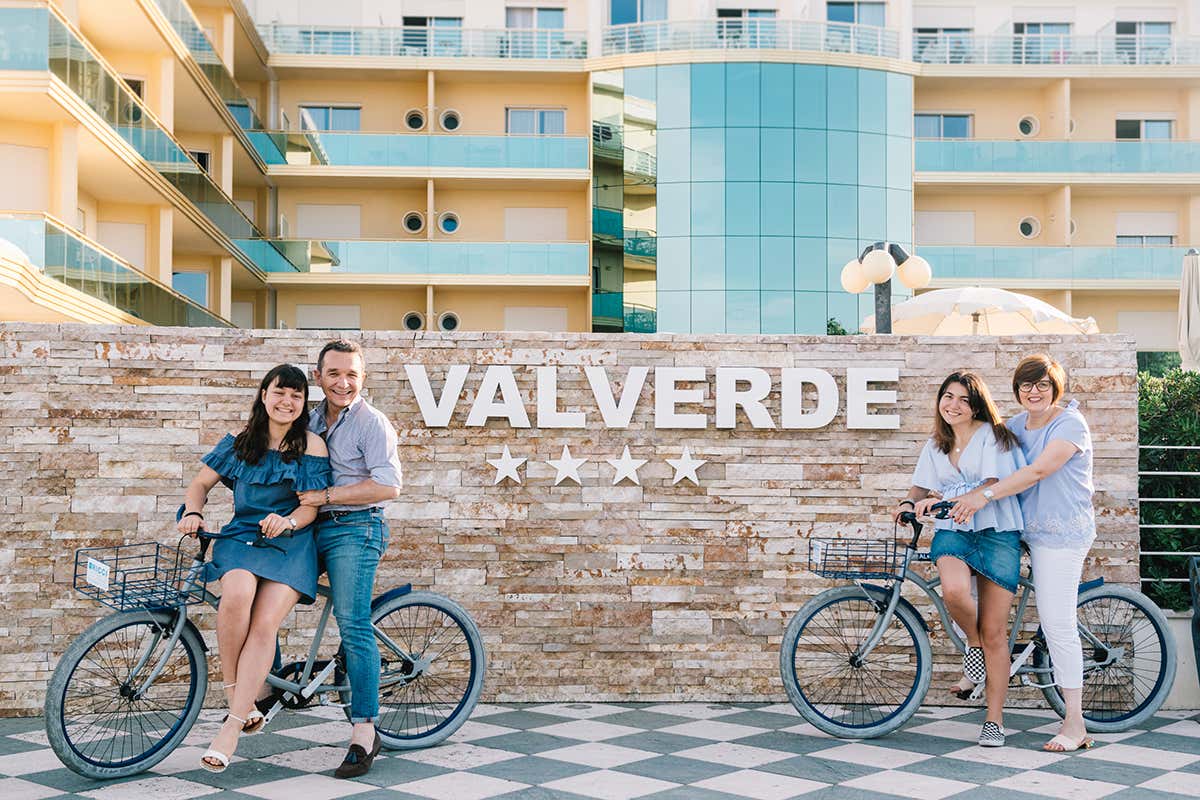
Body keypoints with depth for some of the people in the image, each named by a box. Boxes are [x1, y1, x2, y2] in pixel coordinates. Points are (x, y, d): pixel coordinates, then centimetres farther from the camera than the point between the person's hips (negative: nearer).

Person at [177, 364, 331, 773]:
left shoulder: (311, 445, 1)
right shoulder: (240, 441, 11)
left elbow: (311, 506, -4)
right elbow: (201, 482, 14)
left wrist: (287, 521, -25)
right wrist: (193, 512, -7)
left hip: (290, 544, -2)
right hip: (242, 536, 2)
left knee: (264, 624, -22)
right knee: (237, 594, -32)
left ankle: (230, 728, -19)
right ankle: (236, 698, -14)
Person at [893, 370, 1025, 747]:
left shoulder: (991, 435, -1)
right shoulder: (935, 445, 17)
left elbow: (992, 487, -12)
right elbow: (922, 488, 17)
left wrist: (942, 500, -24)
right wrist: (910, 503, -8)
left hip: (997, 534, -3)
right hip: (953, 532, 3)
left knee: (994, 633, -3)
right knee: (954, 591, -32)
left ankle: (994, 720, 9)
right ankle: (973, 646, 0)